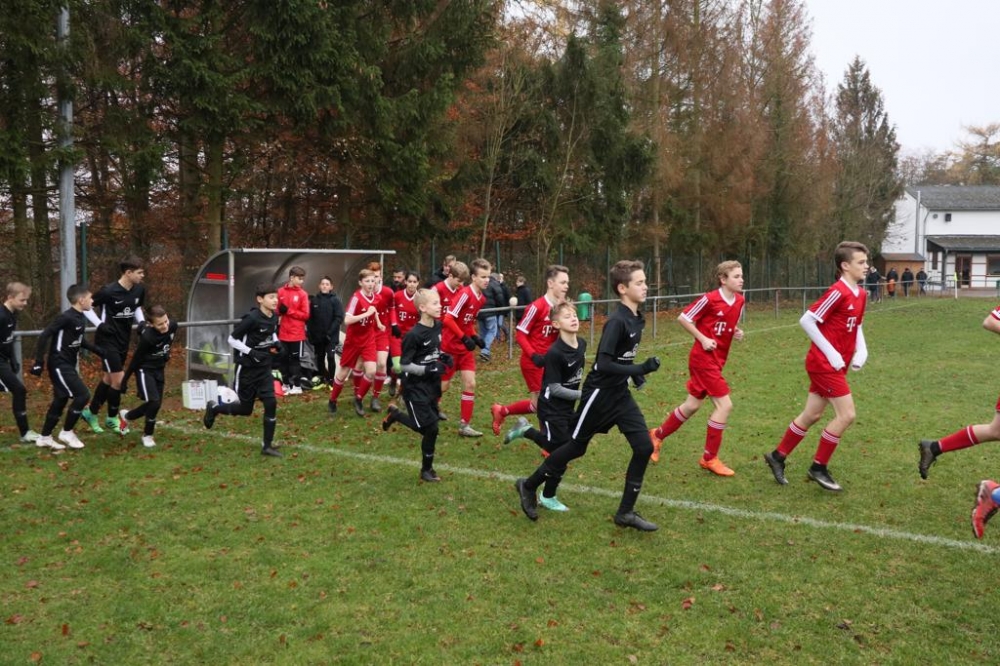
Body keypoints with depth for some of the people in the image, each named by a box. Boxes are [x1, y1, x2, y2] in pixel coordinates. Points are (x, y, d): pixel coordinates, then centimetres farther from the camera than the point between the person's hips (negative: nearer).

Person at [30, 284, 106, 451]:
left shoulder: (81, 318, 7)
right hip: (60, 365, -9)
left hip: (68, 365, 9)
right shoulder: (66, 317, -20)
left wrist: (99, 351, 20)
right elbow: (44, 336, -21)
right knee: (83, 395, -12)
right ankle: (66, 432, 3)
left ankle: (44, 438, 25)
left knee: (60, 400, 14)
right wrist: (39, 362, -22)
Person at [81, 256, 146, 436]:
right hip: (107, 340, -7)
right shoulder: (109, 291, -22)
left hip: (123, 340, 7)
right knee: (118, 379, -8)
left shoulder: (139, 290, -3)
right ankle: (112, 418, 13)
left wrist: (141, 321, 0)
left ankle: (91, 413, 36)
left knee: (109, 379, 17)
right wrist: (99, 324, -17)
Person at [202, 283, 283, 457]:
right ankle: (214, 408, 37)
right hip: (247, 369, -5)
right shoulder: (251, 318, -22)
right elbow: (232, 339, -15)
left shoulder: (274, 317, -1)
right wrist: (251, 352, -24)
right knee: (246, 409, 8)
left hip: (264, 368, 6)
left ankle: (267, 445, 5)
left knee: (271, 403, -7)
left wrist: (276, 342, 1)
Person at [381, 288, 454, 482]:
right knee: (428, 427, -7)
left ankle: (427, 469, 23)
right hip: (415, 387, -7)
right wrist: (427, 369, -25)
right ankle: (395, 414, 18)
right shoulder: (413, 335, -20)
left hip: (432, 385, 7)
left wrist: (443, 357, 0)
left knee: (431, 428, 9)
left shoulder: (437, 326, 2)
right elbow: (404, 365, -16)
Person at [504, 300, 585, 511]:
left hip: (568, 407, 7)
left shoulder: (582, 345, -3)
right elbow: (555, 388, -22)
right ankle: (548, 497, 21)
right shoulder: (555, 353, -26)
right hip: (551, 409, -7)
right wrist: (583, 395, -19)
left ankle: (525, 430, 33)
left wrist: (585, 392, 14)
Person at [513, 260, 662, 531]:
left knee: (644, 447, -1)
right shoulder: (617, 321, -22)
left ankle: (626, 512, 11)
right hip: (599, 394, -8)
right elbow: (603, 364, -29)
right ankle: (529, 486, 27)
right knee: (575, 447, 6)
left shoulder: (636, 319, 5)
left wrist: (634, 372, 8)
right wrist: (641, 369, -29)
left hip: (620, 394, 8)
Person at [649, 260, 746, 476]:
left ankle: (657, 435, 34)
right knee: (724, 404, -11)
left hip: (717, 360, 8)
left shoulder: (739, 301, 5)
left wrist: (737, 332, -1)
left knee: (692, 405, 14)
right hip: (704, 358, -8)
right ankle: (710, 458, 2)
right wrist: (703, 339, -16)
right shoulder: (710, 299, -17)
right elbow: (683, 318, -11)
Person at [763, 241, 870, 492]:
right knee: (846, 415, -9)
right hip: (824, 363, -9)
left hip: (836, 365, 9)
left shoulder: (860, 294, 9)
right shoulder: (838, 292, -18)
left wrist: (861, 351, 5)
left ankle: (777, 456, 27)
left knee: (812, 415, 14)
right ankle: (818, 468, 5)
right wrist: (831, 354, -18)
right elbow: (806, 320, -20)